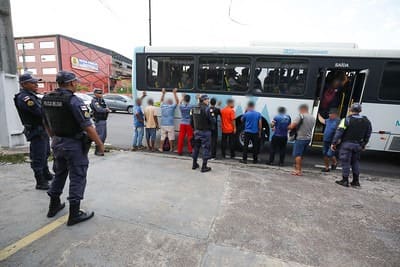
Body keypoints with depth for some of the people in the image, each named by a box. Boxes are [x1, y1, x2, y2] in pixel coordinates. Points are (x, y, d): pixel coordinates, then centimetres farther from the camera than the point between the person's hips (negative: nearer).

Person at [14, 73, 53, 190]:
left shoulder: (31, 95, 15)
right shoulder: (24, 98, -17)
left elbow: (41, 109, 13)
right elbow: (40, 112, -26)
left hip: (42, 130, 11)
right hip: (36, 131, -11)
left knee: (45, 154, 22)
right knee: (38, 158, -5)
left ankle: (46, 175, 38)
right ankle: (40, 183, 3)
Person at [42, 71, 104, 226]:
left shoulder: (46, 99, 5)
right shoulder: (74, 101, -20)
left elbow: (47, 124, 14)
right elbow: (87, 127, -22)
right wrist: (100, 144, -13)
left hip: (57, 143, 8)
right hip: (74, 144, -8)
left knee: (59, 174, 23)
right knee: (77, 178, 3)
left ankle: (54, 206, 38)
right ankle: (74, 214, 12)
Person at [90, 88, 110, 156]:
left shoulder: (102, 100, 15)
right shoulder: (94, 101, -12)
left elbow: (105, 108, 15)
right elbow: (99, 109, -26)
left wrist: (107, 109, -6)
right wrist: (106, 110, -14)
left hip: (104, 120, 9)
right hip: (99, 121, -9)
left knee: (104, 135, 15)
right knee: (100, 136, -8)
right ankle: (97, 151, 0)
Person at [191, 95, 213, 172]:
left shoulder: (194, 108, 7)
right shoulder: (206, 108, -15)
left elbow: (192, 120, 10)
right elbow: (210, 120, -15)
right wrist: (210, 127, 4)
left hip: (197, 131, 7)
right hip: (205, 131, -7)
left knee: (196, 147, 17)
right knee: (206, 148, 2)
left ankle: (194, 164, 28)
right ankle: (204, 167, 6)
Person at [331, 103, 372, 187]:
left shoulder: (347, 120, -11)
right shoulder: (366, 121, 8)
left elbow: (339, 132, -15)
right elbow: (368, 134, 14)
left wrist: (334, 143, -11)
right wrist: (363, 145, 24)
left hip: (347, 144, -6)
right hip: (358, 145, 6)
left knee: (345, 162, 1)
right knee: (355, 162, 17)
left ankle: (345, 180, 7)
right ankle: (356, 181, 23)